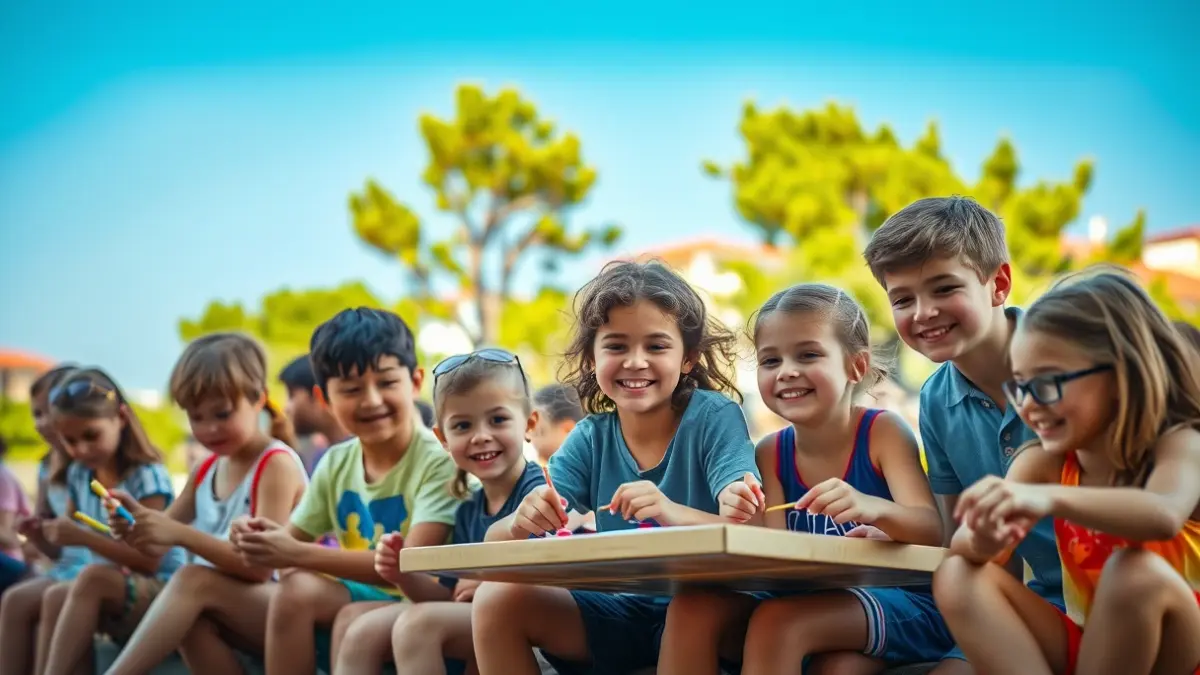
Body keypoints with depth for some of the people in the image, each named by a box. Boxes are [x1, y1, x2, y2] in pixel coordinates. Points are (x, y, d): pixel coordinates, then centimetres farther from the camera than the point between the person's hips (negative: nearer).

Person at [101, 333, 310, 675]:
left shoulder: (277, 465, -10)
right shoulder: (204, 471, 13)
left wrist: (181, 534, -29)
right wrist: (138, 522, -12)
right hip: (224, 611, 7)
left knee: (192, 581, -29)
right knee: (186, 613, -27)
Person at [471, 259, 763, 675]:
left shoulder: (713, 416, -9)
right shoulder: (591, 439, 1)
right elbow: (496, 543, -4)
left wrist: (674, 513, -40)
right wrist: (523, 523, -29)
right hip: (622, 613, 5)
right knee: (498, 600, -14)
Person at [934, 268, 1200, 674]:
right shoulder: (1044, 461, -2)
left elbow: (1164, 516, -40)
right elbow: (961, 544, -14)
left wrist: (1049, 498, -57)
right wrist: (981, 540, -40)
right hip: (1083, 642, 4)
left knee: (1138, 571, -34)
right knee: (958, 577, -16)